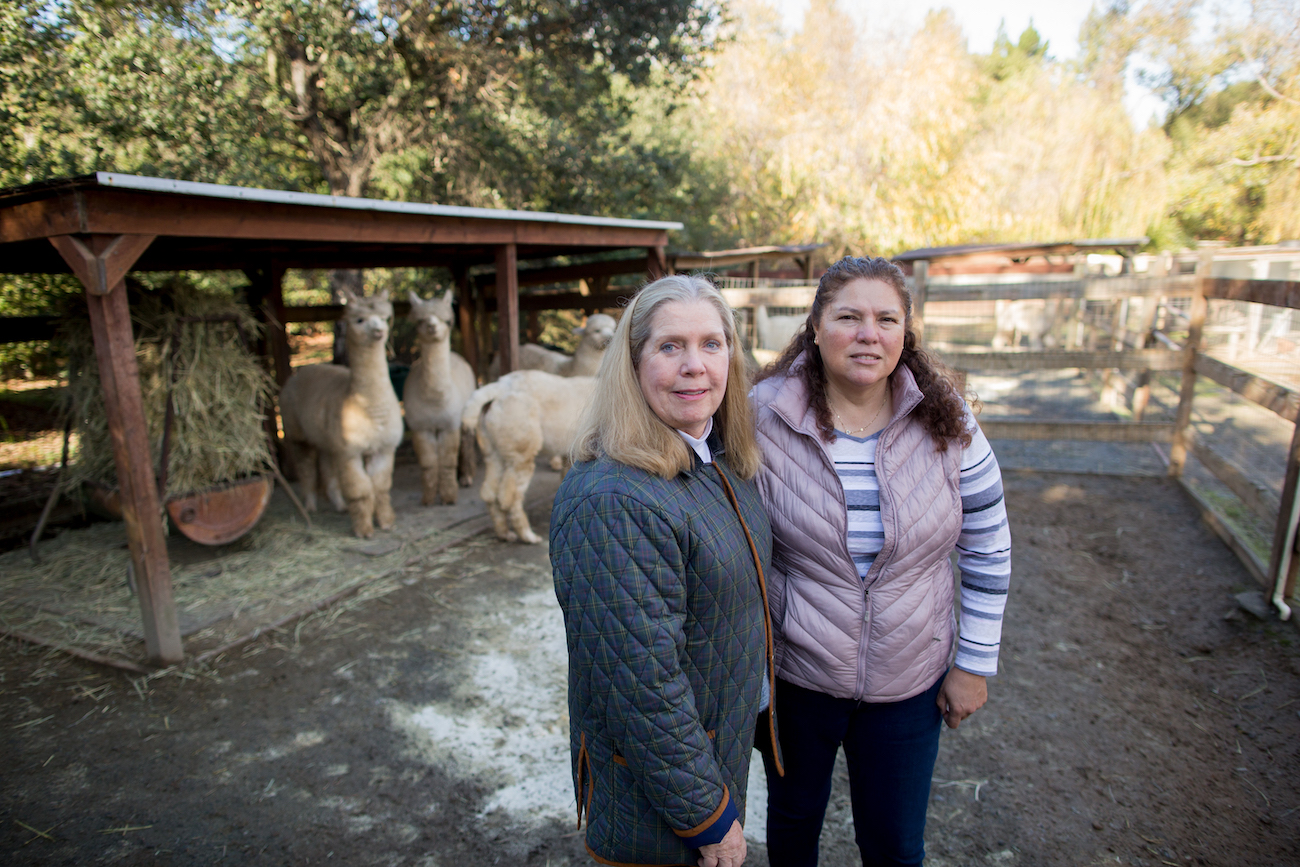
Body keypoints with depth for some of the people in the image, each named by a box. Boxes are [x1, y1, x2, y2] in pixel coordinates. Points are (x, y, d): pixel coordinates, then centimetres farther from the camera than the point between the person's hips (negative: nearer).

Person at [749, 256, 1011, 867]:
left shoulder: (946, 425, -11)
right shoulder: (763, 418, -16)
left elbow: (989, 551, -1)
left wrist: (975, 664, 1)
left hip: (910, 681, 1)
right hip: (792, 676, -1)